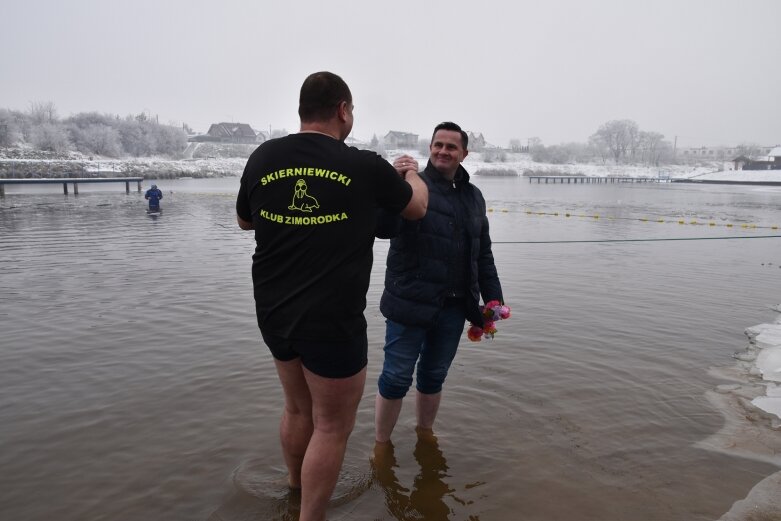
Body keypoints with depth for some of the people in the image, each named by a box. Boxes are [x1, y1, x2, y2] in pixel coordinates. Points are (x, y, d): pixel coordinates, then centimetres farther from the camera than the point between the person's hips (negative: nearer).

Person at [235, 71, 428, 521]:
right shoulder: (366, 167, -9)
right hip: (333, 321, -5)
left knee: (299, 408, 26)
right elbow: (417, 207, 9)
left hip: (274, 314, 6)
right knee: (332, 426, 11)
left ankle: (296, 483, 49)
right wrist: (411, 172, 30)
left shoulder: (263, 158, -1)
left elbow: (244, 221, 18)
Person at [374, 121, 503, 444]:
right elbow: (382, 228, -21)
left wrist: (493, 299, 13)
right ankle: (381, 443, 24)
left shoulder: (473, 196, 14)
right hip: (411, 304, -5)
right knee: (396, 378, 4)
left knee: (434, 377, 18)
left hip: (454, 307, 5)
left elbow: (483, 255, 18)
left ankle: (424, 434, 39)